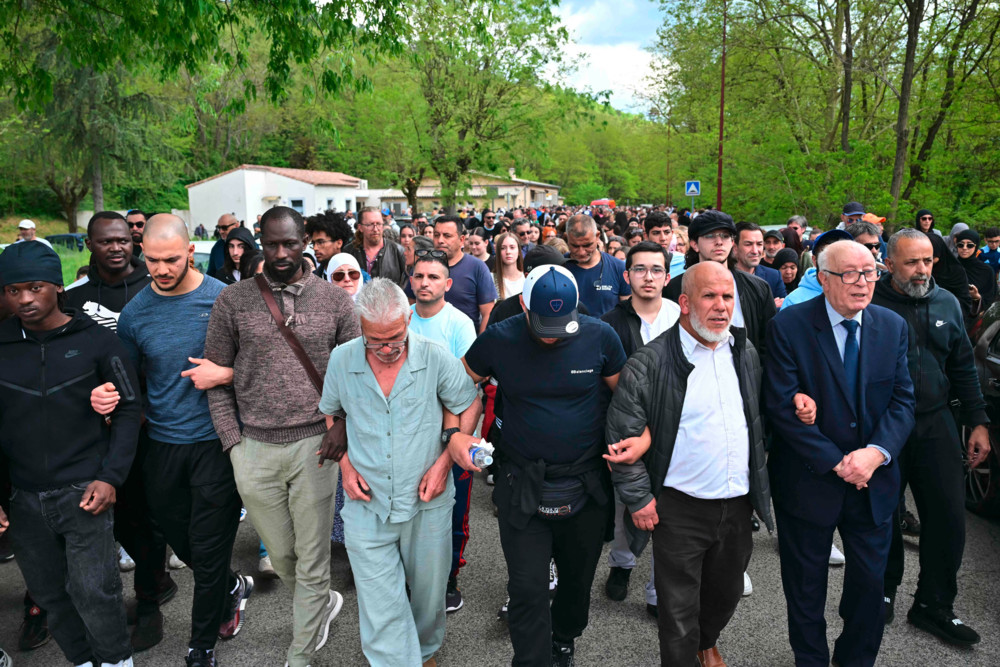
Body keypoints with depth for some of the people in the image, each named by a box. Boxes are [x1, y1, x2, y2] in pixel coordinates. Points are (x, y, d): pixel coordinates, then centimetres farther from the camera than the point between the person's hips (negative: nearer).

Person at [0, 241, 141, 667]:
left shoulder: (96, 341, -5)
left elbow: (129, 408, -2)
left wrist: (110, 477, -9)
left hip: (83, 491, -3)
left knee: (94, 592, -1)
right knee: (49, 594, 14)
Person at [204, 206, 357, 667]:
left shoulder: (334, 300, 1)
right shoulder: (234, 300, 1)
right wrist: (232, 440, -1)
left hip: (314, 445, -1)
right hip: (254, 448, 1)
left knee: (311, 561, 8)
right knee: (280, 555, 16)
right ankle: (323, 604, 45)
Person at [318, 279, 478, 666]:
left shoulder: (436, 358, -12)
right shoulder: (341, 361, -7)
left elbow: (466, 407, 0)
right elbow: (331, 415, 11)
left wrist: (444, 463, -7)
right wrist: (345, 464, -1)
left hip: (427, 504, 0)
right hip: (367, 505, 0)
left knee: (428, 595, 18)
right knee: (381, 606, 0)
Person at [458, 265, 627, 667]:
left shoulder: (600, 336, -9)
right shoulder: (499, 340, -11)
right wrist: (454, 433, -9)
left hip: (587, 485, 2)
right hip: (522, 487, -1)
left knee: (577, 581, 21)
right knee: (527, 589, -2)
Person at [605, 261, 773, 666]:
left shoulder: (746, 354, 3)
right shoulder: (649, 365, -16)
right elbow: (622, 435, -13)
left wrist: (760, 480, 12)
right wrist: (638, 498, -11)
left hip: (739, 504, 6)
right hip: (680, 510, -5)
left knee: (726, 593, 25)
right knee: (679, 610, 7)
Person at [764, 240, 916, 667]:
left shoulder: (893, 326, 1)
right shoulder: (789, 326, -13)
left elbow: (902, 400, -1)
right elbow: (781, 407, -17)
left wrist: (877, 452, -17)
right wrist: (837, 463, -17)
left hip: (873, 482, 4)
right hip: (810, 482, -3)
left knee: (871, 582, 14)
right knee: (806, 584, 14)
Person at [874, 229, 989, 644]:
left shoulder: (947, 303, 7)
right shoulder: (871, 304, -9)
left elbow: (963, 368, 13)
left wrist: (978, 422, 9)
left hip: (936, 423, 4)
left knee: (949, 517, 4)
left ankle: (933, 605, 23)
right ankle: (885, 589, 32)